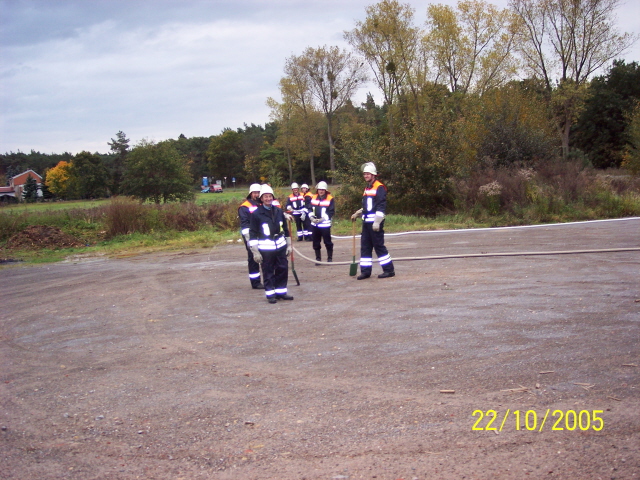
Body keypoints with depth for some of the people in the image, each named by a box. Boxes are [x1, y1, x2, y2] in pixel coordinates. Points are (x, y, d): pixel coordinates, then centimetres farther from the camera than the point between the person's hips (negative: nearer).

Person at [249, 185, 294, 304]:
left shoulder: (278, 211, 8)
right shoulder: (256, 214, -6)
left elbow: (285, 229, 16)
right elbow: (253, 233, -7)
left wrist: (289, 245, 14)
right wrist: (255, 252, -11)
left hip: (280, 246, 5)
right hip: (265, 248, -5)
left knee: (283, 269, 7)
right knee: (268, 271, 1)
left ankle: (281, 292, 20)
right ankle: (270, 294, 12)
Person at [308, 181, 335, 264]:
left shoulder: (330, 199, -6)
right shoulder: (313, 198, 9)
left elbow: (331, 212, -8)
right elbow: (310, 208, 13)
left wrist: (322, 219, -16)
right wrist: (311, 217, -5)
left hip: (325, 224, -5)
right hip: (314, 224, 5)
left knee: (328, 242, -1)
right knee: (316, 242, 9)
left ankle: (330, 258, 12)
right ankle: (318, 258, 21)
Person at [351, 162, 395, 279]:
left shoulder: (379, 187, -10)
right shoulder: (367, 188, 18)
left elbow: (381, 206, -17)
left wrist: (377, 222, -21)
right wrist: (357, 214, 16)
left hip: (375, 222, -9)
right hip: (366, 221, 9)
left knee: (379, 245, -6)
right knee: (365, 246, 8)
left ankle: (389, 270, 1)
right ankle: (365, 271, 12)